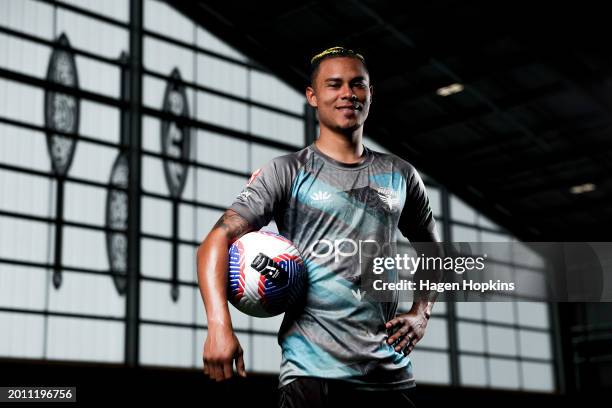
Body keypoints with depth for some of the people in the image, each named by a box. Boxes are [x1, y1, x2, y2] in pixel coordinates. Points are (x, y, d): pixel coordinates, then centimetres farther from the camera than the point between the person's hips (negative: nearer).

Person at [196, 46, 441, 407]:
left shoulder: (400, 175, 11)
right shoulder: (287, 172, -1)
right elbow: (219, 240, -10)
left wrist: (422, 314, 7)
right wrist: (220, 326, -25)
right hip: (312, 369, -4)